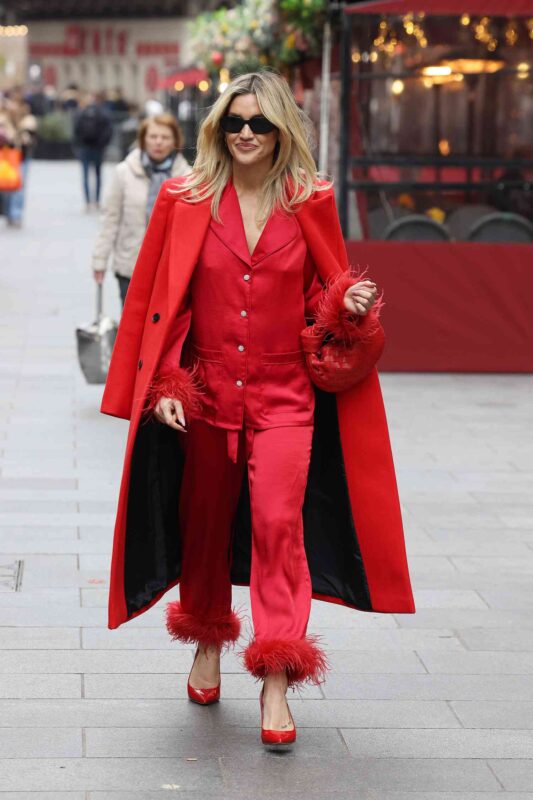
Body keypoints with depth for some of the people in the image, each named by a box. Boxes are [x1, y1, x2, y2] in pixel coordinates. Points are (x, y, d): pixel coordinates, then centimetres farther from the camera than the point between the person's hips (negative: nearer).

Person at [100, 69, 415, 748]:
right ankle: (208, 642, 38)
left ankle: (275, 679, -10)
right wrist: (162, 384, -4)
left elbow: (324, 291, 11)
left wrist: (350, 303, -12)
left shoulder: (310, 203, 1)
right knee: (205, 523, 14)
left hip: (284, 393, -1)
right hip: (204, 393, 1)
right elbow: (156, 300, 3)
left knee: (279, 520, -15)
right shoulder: (185, 200, 0)